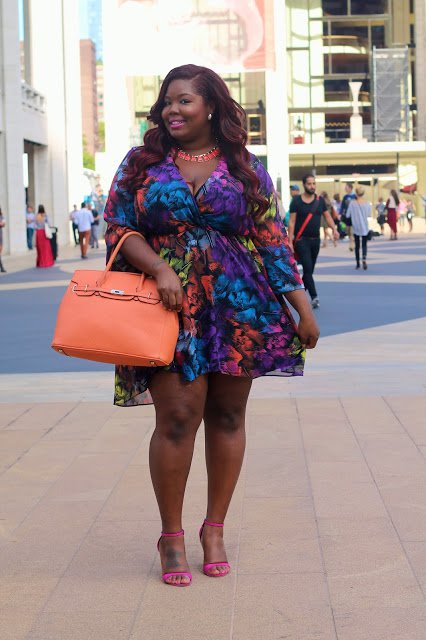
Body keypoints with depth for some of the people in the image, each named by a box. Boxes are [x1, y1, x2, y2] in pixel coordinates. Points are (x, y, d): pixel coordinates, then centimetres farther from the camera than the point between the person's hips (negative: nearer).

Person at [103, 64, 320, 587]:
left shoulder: (246, 168, 7)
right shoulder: (141, 163, 7)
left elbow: (273, 241, 6)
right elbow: (118, 226, 2)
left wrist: (301, 304, 1)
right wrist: (160, 269, -15)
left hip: (238, 308, 1)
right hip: (171, 308, -1)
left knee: (227, 416, 5)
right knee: (177, 417, -8)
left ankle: (215, 529, 20)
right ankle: (171, 535, 7)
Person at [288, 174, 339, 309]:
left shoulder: (320, 200, 7)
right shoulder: (296, 201, -5)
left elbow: (327, 216, 10)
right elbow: (292, 222, -6)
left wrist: (334, 229, -9)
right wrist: (290, 241, -11)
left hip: (315, 239, 5)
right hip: (301, 240, -5)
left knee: (310, 269, 11)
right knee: (307, 268, -14)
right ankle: (314, 297, -18)